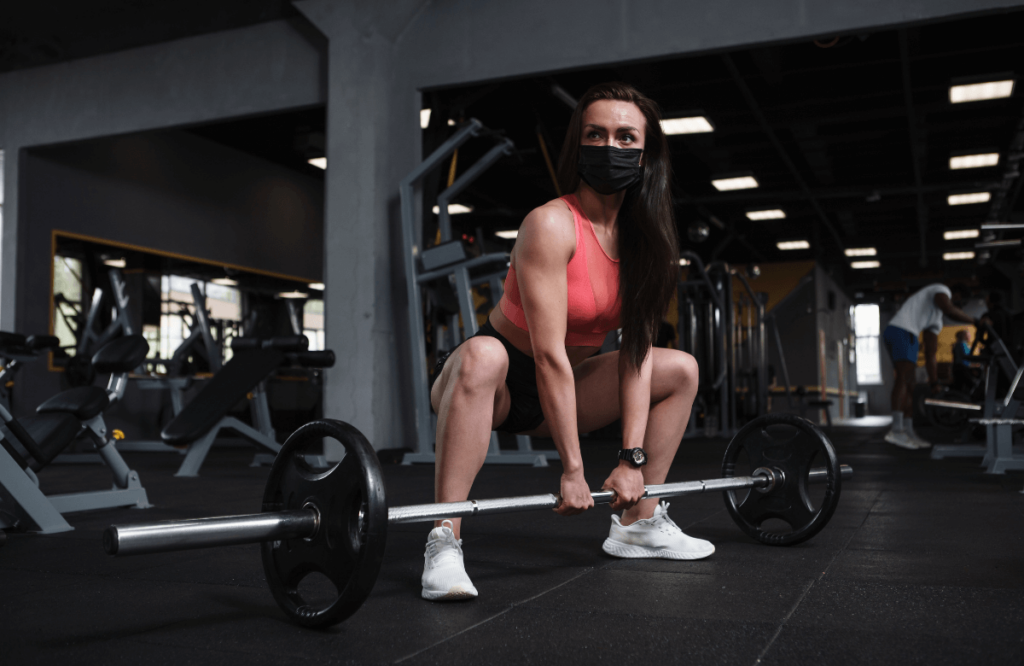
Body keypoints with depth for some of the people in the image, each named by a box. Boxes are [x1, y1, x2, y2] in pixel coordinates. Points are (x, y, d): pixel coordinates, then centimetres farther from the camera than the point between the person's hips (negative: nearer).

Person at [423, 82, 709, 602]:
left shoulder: (641, 237, -2)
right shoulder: (551, 225, -23)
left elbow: (638, 347, -6)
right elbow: (549, 353, -27)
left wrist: (632, 457, -12)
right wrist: (571, 469, -27)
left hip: (555, 392, 7)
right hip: (496, 383, -7)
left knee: (681, 370, 7)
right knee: (481, 356, -40)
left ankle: (638, 523, 11)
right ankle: (444, 541, -35)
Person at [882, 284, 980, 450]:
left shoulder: (936, 322, 31)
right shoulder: (942, 290, 8)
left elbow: (930, 354, 27)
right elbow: (950, 311, -16)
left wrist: (934, 383, 22)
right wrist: (974, 321, -3)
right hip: (902, 331, -10)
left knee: (910, 384, 9)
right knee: (904, 378, -20)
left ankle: (908, 432, 8)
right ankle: (897, 430, -30)